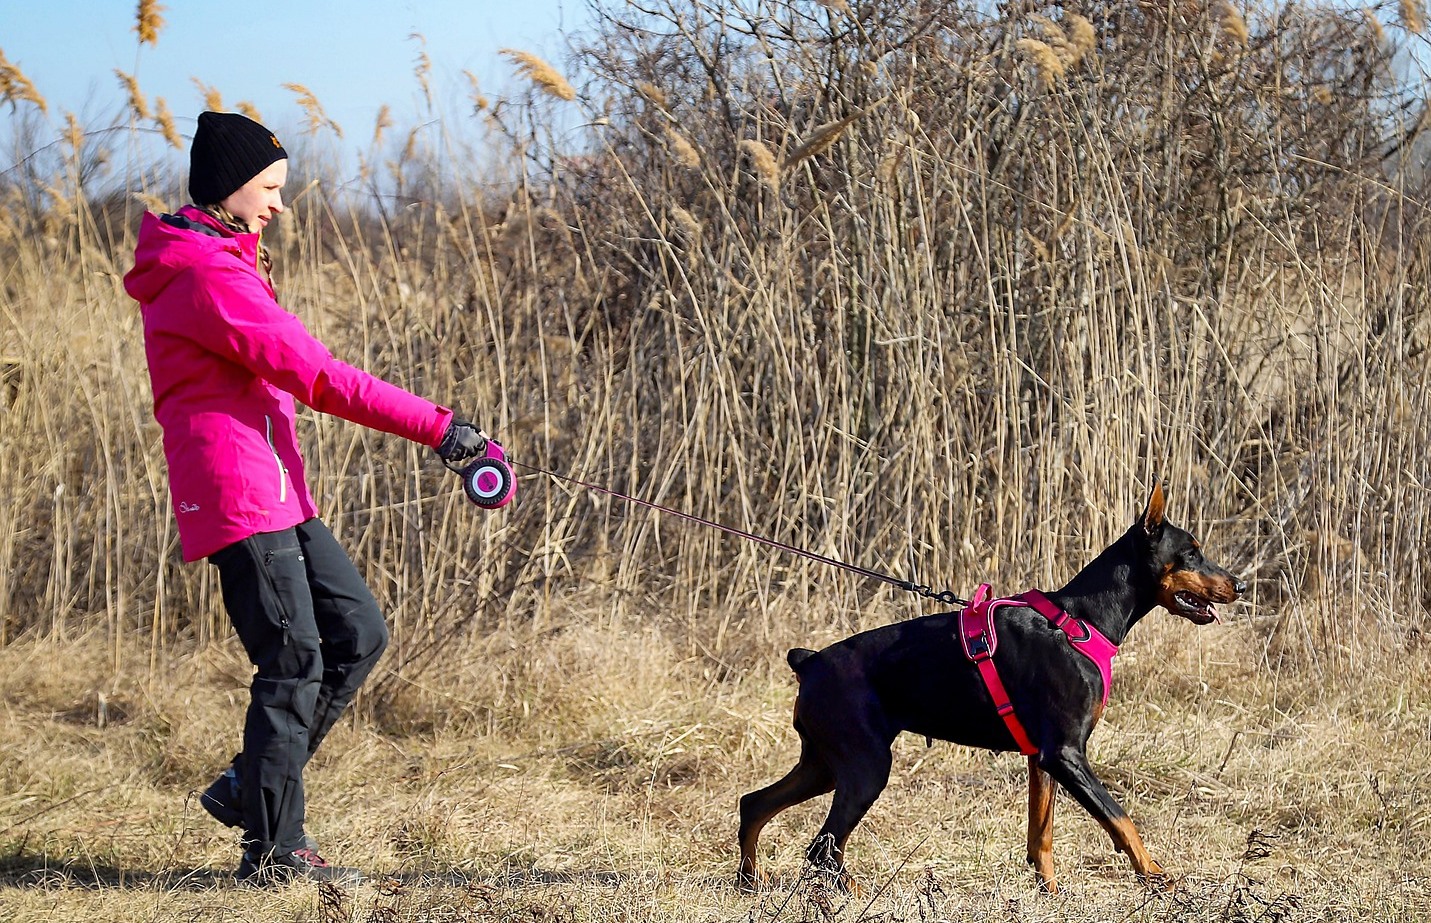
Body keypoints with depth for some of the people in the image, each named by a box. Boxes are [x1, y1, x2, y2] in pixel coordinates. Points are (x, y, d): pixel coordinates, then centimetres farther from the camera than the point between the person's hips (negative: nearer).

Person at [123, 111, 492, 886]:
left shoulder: (220, 264, 18)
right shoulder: (207, 277, -16)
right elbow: (317, 377, -20)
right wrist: (435, 426, -18)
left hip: (278, 494, 10)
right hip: (238, 497, -10)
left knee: (358, 634, 9)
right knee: (295, 664, -6)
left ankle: (250, 788, 16)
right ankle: (273, 850, 3)